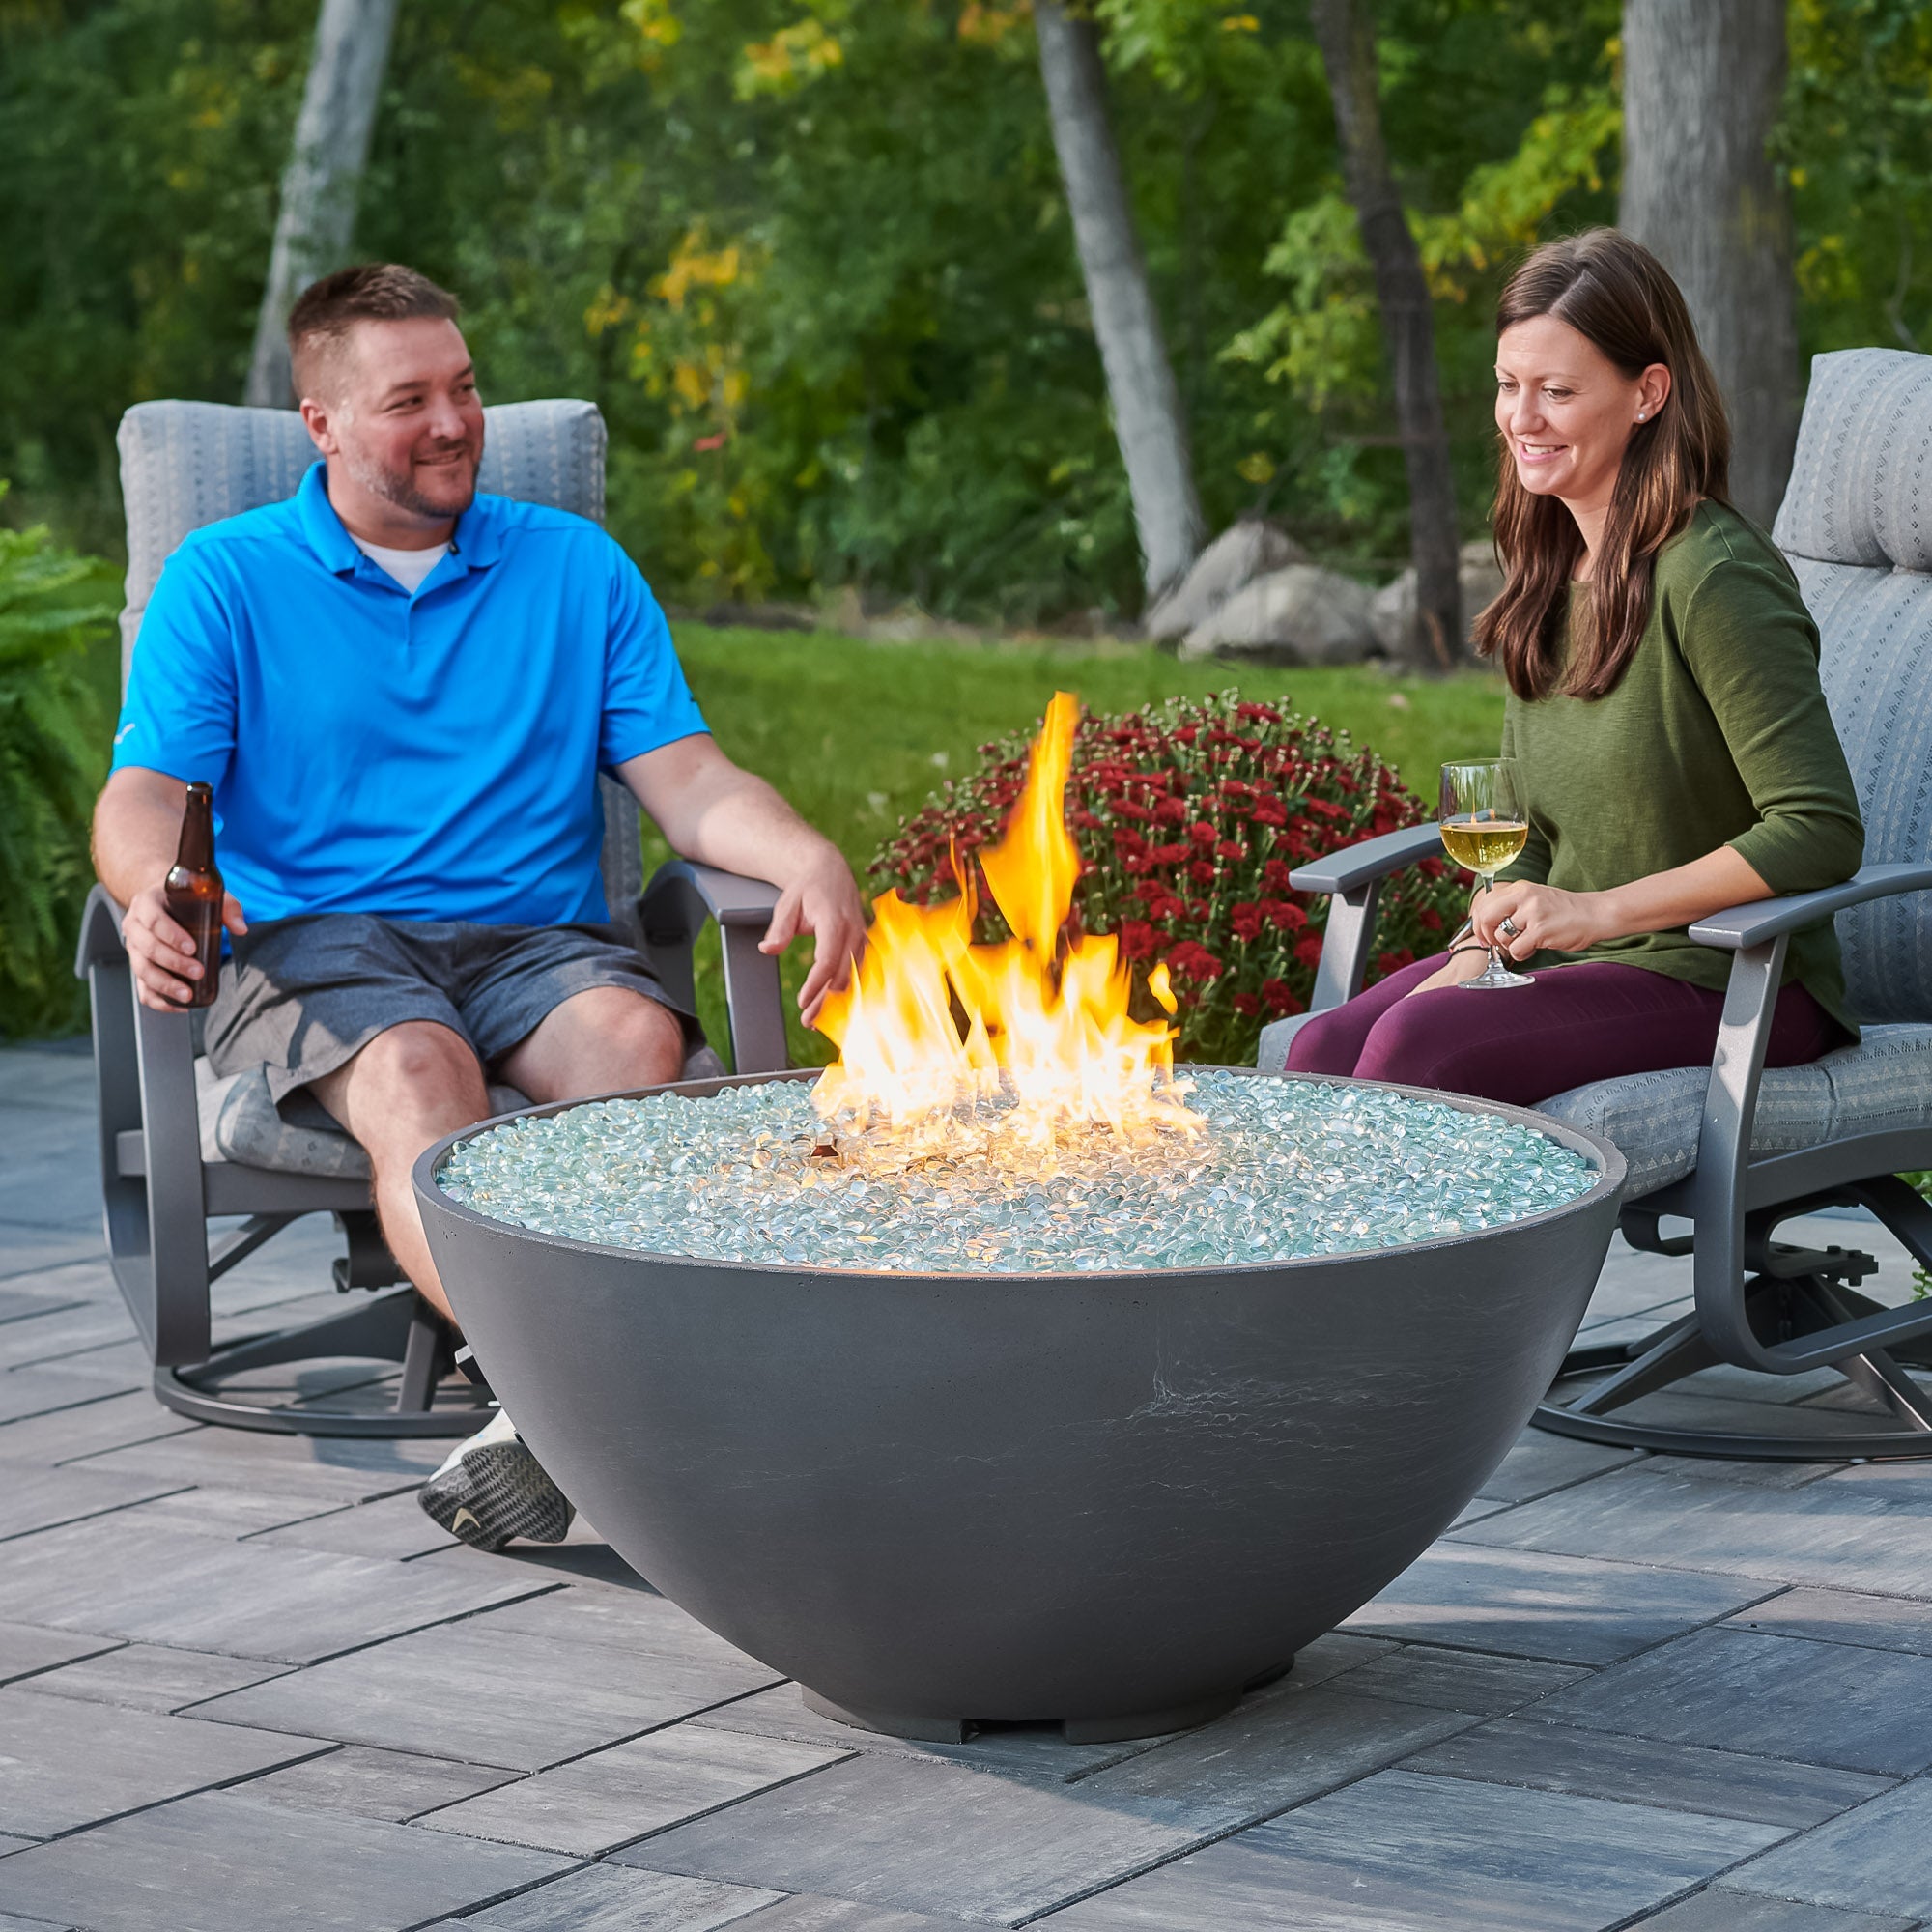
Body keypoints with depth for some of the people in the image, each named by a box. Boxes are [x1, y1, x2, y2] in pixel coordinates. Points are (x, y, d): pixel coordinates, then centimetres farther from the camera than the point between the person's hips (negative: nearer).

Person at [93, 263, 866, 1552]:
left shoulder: (576, 568, 17)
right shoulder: (227, 580, 12)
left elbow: (692, 784, 9)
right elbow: (146, 792, 2)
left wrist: (810, 860, -14)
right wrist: (154, 889, -24)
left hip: (537, 939, 2)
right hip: (315, 947, -1)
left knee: (635, 1036, -33)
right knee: (418, 1069, -36)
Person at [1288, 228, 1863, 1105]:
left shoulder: (1713, 578, -16)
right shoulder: (1548, 572, 10)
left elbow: (1822, 833, -20)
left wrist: (1598, 910, -21)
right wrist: (1480, 951, -4)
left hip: (1728, 981, -7)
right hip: (1573, 960, 7)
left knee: (1415, 1044, -28)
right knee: (1323, 1050, -18)